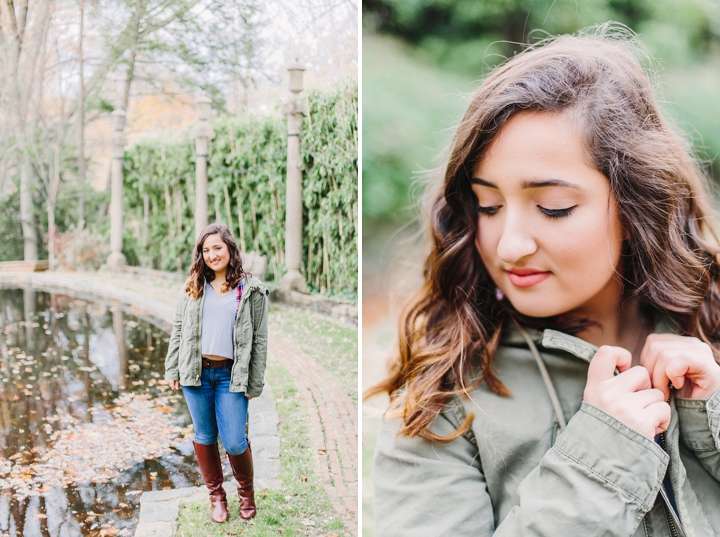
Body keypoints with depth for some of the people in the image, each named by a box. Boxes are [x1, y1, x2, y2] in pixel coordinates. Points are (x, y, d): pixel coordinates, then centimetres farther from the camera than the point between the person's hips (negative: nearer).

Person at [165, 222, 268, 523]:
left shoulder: (251, 290, -1)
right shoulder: (193, 288, 7)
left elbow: (260, 340, 0)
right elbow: (178, 329, 10)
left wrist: (254, 384, -3)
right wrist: (172, 370, 4)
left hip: (231, 375, -3)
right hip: (195, 373, 3)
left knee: (234, 442, -3)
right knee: (204, 437, 12)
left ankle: (246, 491, 25)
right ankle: (216, 495, 29)